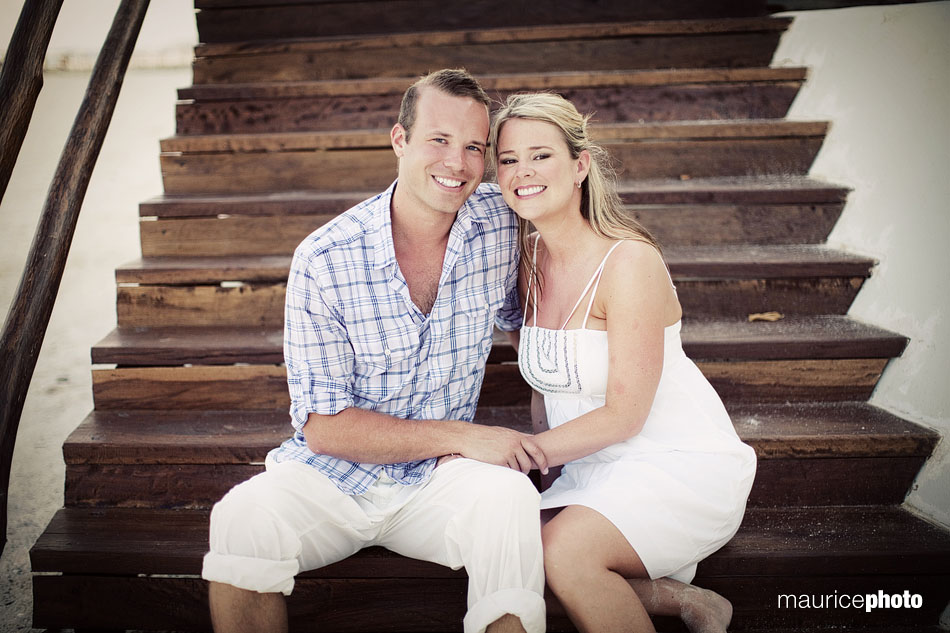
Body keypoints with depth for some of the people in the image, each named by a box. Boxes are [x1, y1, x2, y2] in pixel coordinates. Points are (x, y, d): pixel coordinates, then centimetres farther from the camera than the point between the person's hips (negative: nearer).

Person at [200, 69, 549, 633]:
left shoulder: (503, 225, -4)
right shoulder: (324, 260, -13)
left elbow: (523, 321, 16)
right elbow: (324, 426, -12)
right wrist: (461, 435, -19)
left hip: (441, 478, 1)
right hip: (332, 475, -1)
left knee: (510, 499, -30)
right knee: (245, 516, -29)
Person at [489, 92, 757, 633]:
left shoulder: (629, 262, -18)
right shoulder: (529, 259, 3)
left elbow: (624, 415, -19)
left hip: (682, 466, -7)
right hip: (595, 470, 7)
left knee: (565, 549, -30)